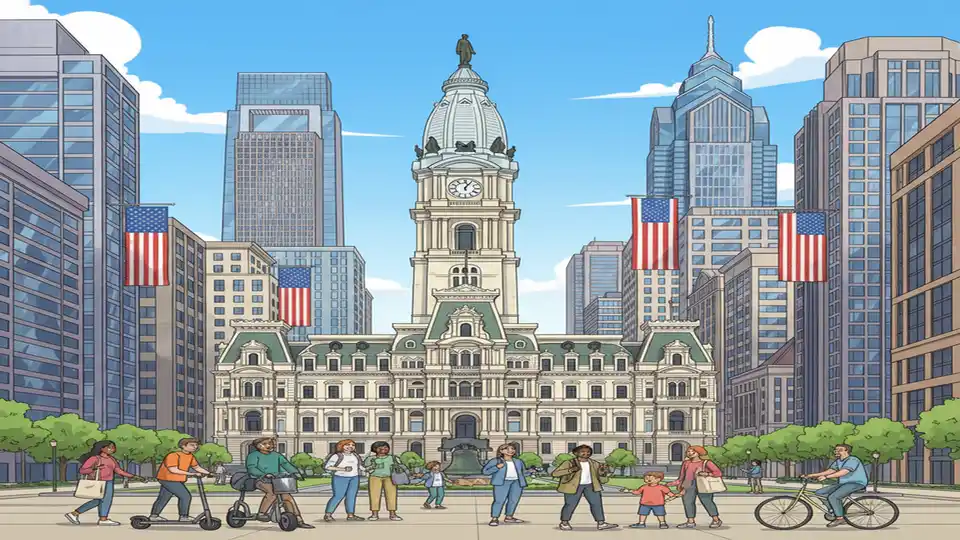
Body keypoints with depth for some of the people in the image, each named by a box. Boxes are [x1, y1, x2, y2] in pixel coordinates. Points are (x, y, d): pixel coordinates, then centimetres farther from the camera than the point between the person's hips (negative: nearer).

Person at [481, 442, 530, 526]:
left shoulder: (518, 461, 18)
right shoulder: (495, 461, 4)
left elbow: (523, 472, 20)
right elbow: (486, 471, -1)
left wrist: (530, 472, 0)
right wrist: (497, 467, -15)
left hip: (517, 482, 5)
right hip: (502, 483, -5)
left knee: (514, 500, 4)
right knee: (499, 500, -13)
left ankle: (508, 517, 18)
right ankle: (494, 519, -8)